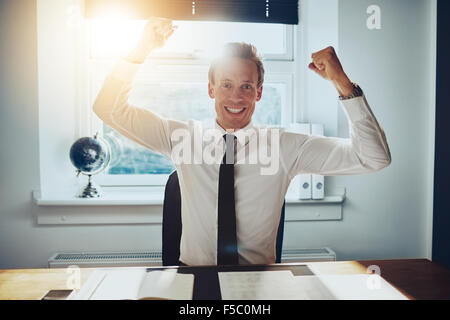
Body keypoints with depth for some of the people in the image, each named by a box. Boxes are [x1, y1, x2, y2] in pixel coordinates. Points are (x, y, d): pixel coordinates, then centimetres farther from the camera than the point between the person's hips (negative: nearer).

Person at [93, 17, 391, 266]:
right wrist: (143, 48, -12)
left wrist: (342, 82, -14)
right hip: (193, 276, -1)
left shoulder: (285, 146, -3)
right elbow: (110, 109, 0)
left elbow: (375, 157, -6)